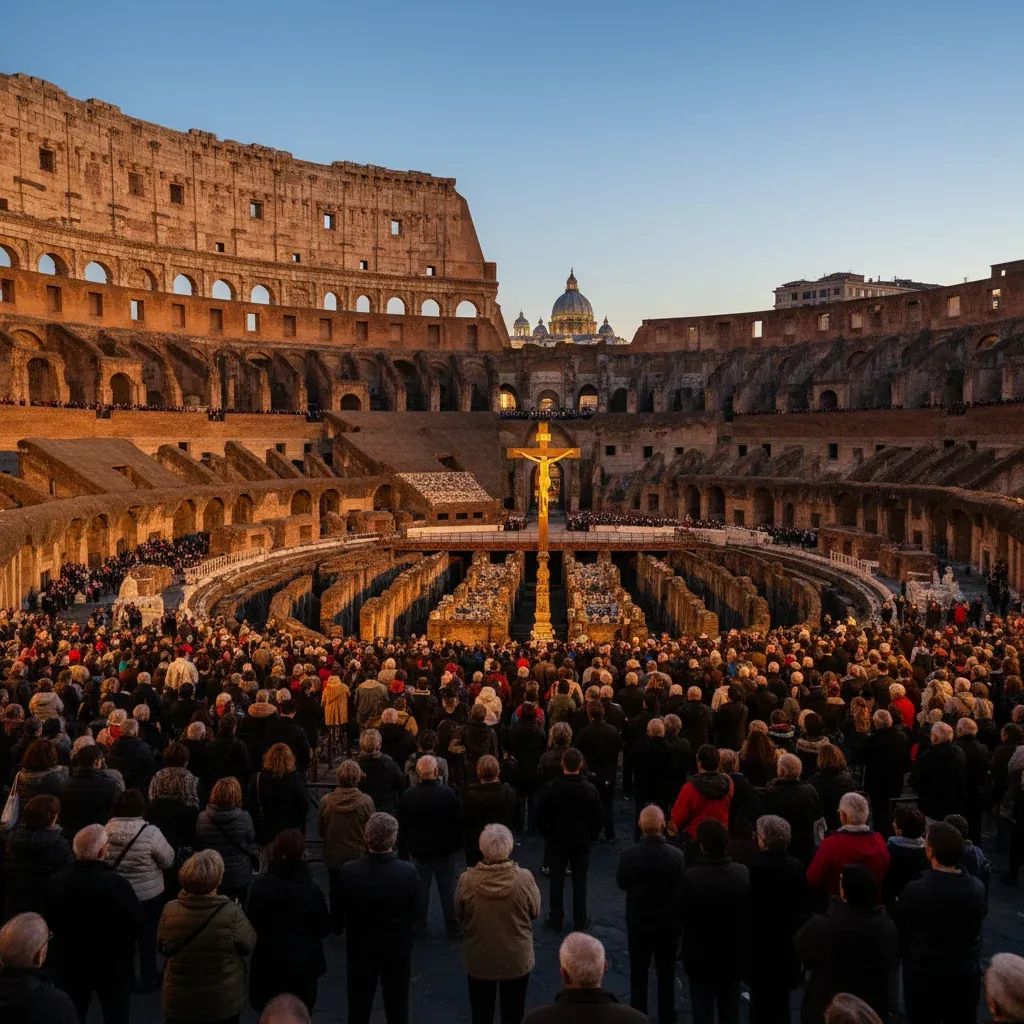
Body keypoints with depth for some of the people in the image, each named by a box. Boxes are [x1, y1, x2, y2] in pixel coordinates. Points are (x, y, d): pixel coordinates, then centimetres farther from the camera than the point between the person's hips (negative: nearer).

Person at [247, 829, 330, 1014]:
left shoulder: (260, 886, -17)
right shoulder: (310, 889, -20)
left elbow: (250, 924, -7)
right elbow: (324, 927, -9)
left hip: (267, 963, 2)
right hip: (303, 963, -1)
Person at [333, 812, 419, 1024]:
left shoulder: (346, 873, -24)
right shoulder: (409, 873, -24)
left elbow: (339, 917, -10)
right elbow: (415, 915, -10)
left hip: (360, 949, 0)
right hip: (398, 950, 0)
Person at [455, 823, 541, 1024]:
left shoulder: (466, 880, -22)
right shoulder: (524, 878, -24)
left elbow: (459, 917, -6)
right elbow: (535, 912, -6)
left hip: (479, 961, 0)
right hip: (517, 961, 0)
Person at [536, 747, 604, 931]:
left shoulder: (550, 788, -17)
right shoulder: (590, 790, -15)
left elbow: (541, 818, -9)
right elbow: (599, 819, -6)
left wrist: (548, 835, 7)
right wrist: (591, 837, 9)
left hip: (557, 841, 0)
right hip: (582, 842, 0)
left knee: (557, 881, 13)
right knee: (580, 881, 13)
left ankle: (556, 919, 22)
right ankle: (580, 921, 22)